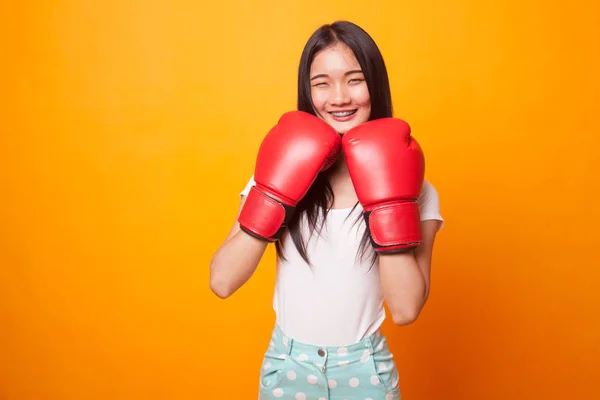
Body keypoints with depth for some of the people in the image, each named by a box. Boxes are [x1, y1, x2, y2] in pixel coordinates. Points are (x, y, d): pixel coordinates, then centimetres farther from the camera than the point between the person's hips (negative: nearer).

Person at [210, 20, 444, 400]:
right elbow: (222, 282, -12)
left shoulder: (414, 190, -9)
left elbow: (406, 310, -16)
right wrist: (273, 194, -20)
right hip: (286, 365, 1)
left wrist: (389, 204, -22)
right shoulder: (279, 172, -6)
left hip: (365, 369, -1)